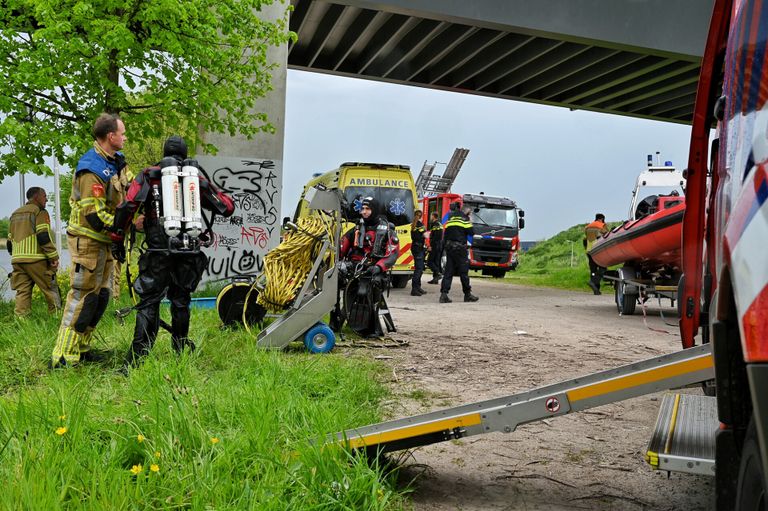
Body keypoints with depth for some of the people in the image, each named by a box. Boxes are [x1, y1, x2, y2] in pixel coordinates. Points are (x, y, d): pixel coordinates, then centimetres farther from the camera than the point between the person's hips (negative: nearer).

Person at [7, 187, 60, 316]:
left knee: (22, 292, 6)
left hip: (17, 259, 7)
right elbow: (43, 237, -14)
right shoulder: (40, 212, -2)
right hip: (36, 259, -7)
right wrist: (54, 257, -12)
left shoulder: (15, 214, 23)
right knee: (50, 290, 1)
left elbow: (10, 241, 22)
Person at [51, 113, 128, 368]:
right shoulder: (92, 169, -21)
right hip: (88, 240, -10)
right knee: (83, 296, -8)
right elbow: (95, 216, -24)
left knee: (101, 294, 13)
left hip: (104, 241, 10)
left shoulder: (115, 161, 9)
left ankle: (80, 348, 23)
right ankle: (64, 356, -2)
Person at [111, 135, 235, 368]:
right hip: (190, 250, 3)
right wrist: (211, 190, 34)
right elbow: (227, 207, 14)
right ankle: (181, 345, 29)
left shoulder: (149, 175, 6)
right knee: (180, 297, 19)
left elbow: (127, 206, -7)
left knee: (149, 301, 0)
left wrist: (118, 239, 1)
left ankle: (138, 356, -7)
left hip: (160, 249, -3)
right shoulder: (197, 176, 13)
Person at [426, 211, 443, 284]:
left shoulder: (435, 225, -12)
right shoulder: (440, 224, 19)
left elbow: (435, 237, -21)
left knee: (429, 261, -8)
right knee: (437, 262, 10)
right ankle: (435, 278, 12)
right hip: (440, 246, 10)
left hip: (435, 246, -10)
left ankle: (438, 273, -20)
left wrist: (431, 246, -20)